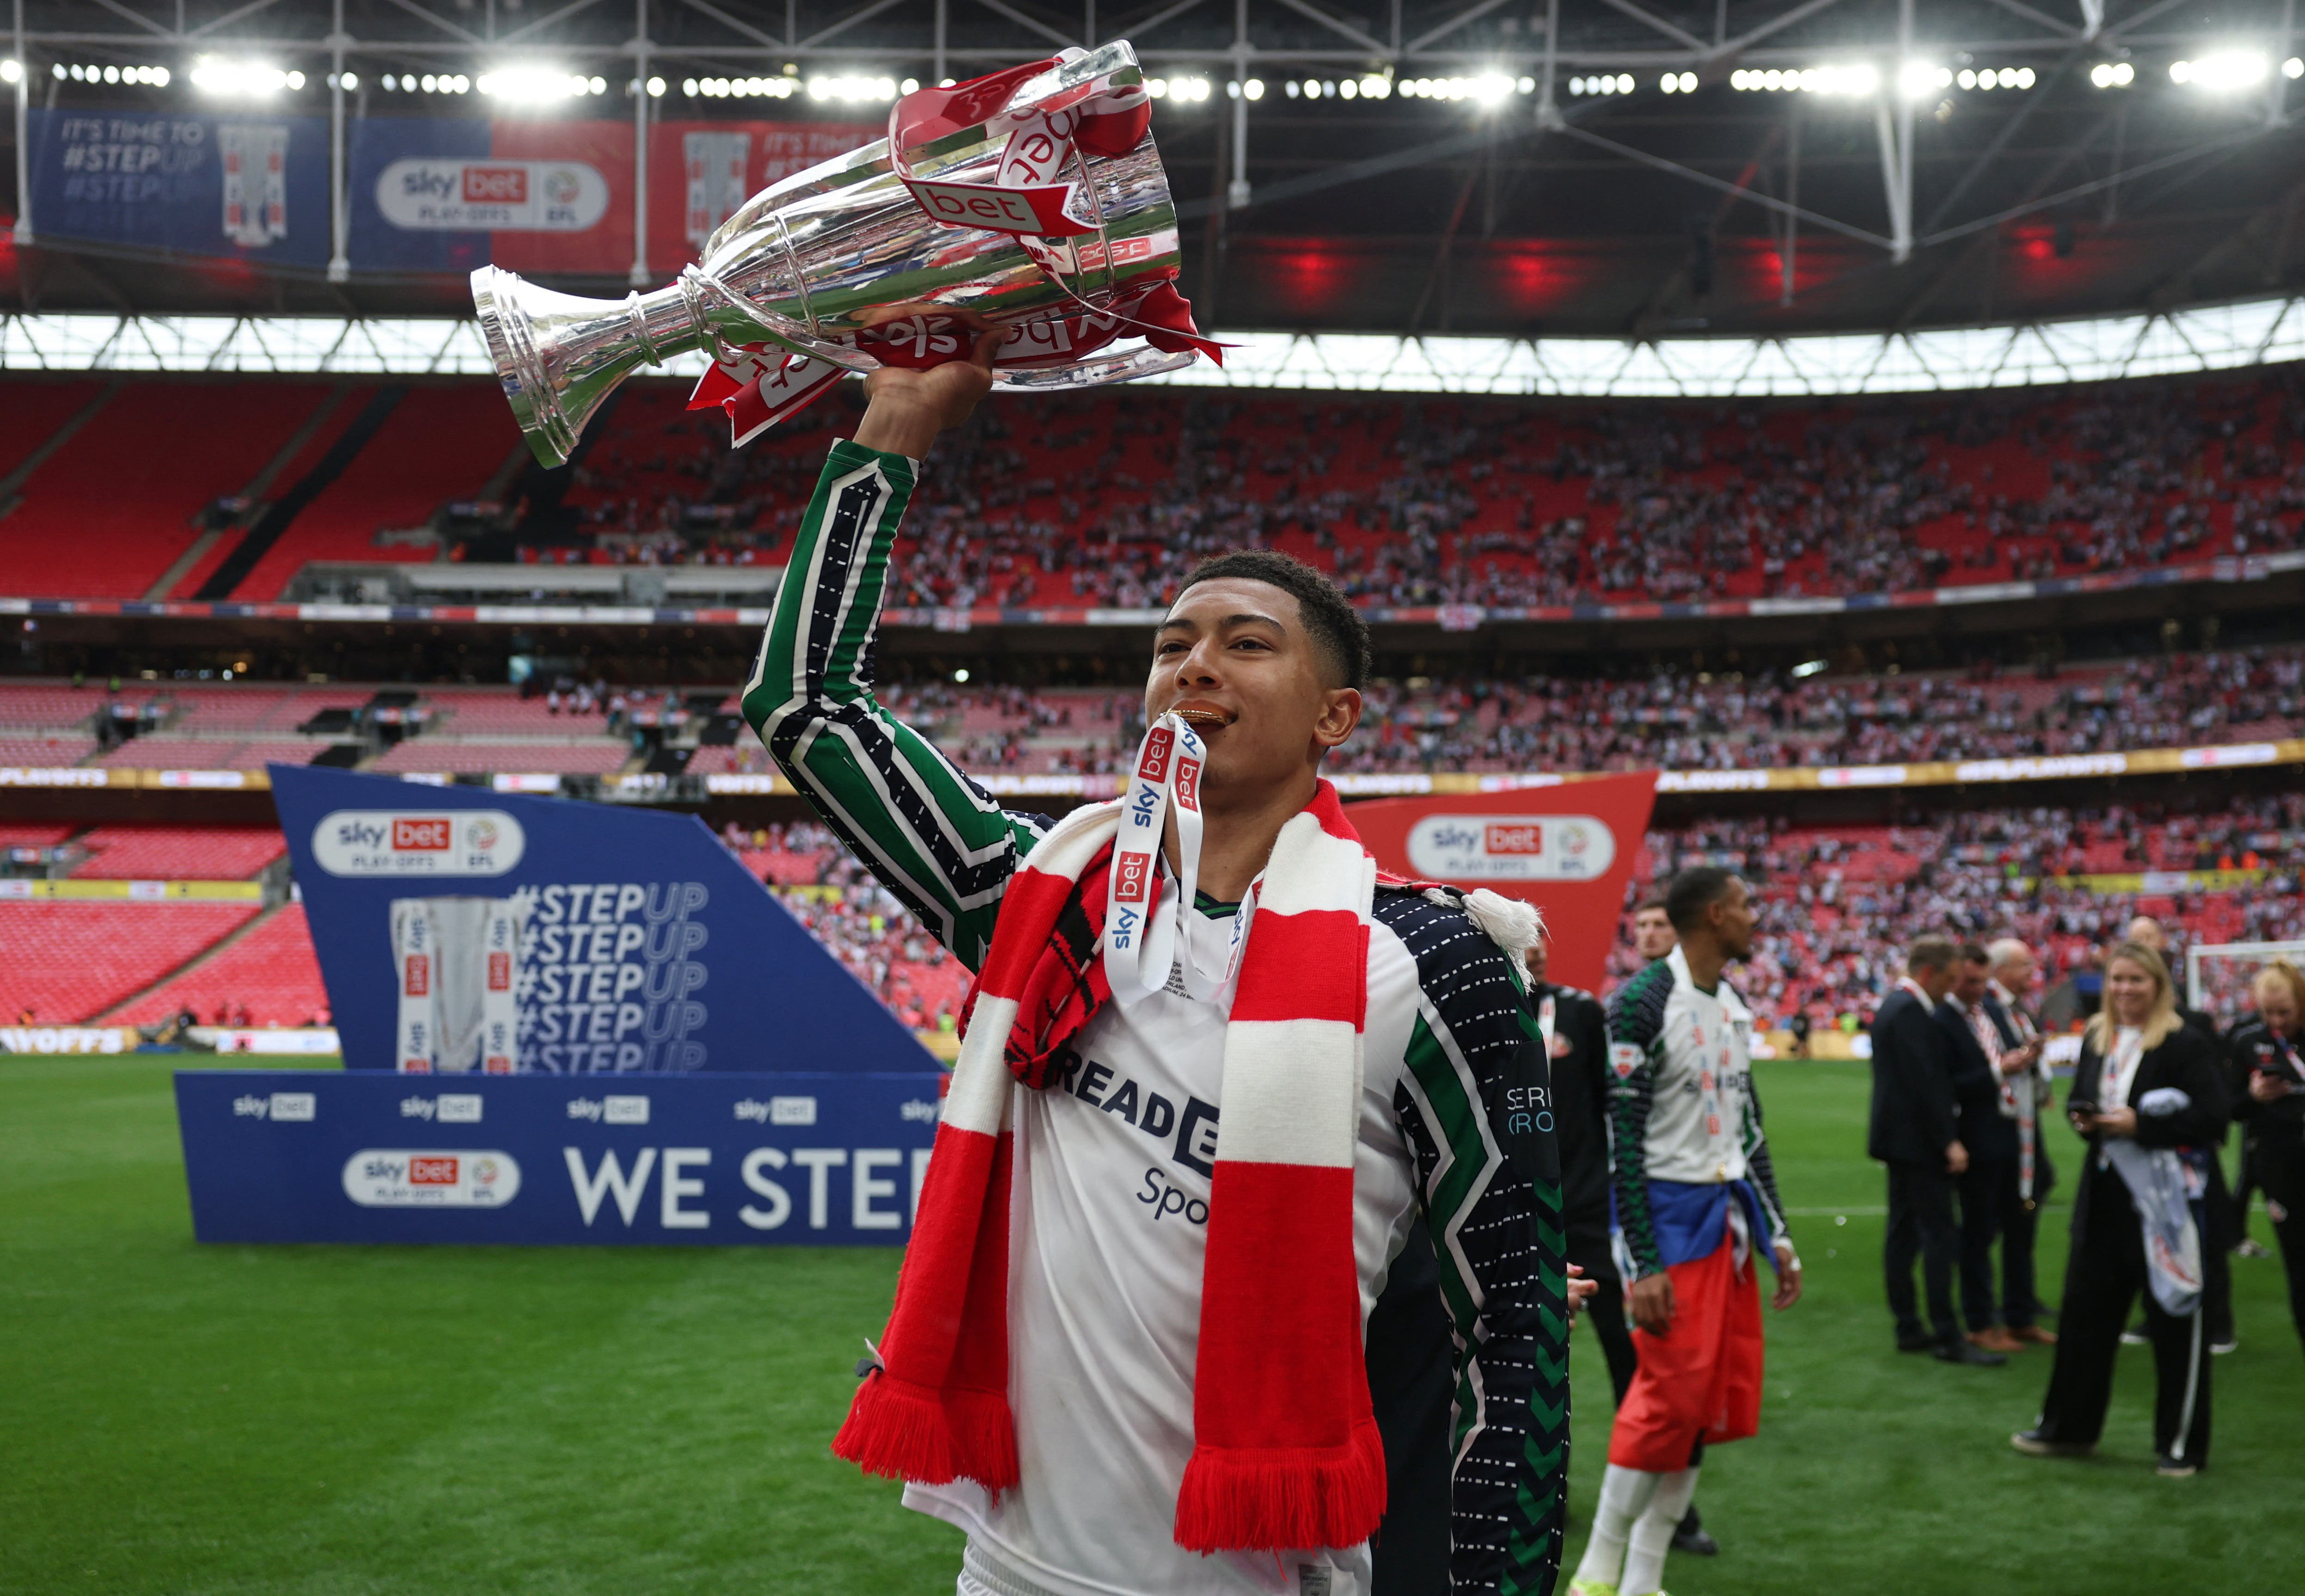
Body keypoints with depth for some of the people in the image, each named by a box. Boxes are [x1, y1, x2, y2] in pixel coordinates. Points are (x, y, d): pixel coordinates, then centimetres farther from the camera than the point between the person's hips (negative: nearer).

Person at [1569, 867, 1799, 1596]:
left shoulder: (1734, 1007, 12)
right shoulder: (1641, 1003, -13)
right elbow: (1622, 1137, -16)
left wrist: (1778, 1237, 16)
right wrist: (1643, 1263, -19)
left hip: (1728, 1216, 8)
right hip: (1669, 1214, -8)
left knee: (1720, 1397, 6)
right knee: (1671, 1395, -10)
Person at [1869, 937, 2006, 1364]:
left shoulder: (1896, 1005, 15)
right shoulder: (1911, 1012, -17)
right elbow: (1926, 1083, -22)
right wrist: (1949, 1141, -19)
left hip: (1900, 1139, 11)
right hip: (1918, 1141, -11)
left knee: (1903, 1234, 11)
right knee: (1940, 1236, -8)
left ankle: (1908, 1329, 16)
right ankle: (1947, 1338, -7)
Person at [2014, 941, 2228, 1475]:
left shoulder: (2186, 1045, -10)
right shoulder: (2096, 1039, 11)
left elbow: (2210, 1118, -17)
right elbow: (2079, 1099, 22)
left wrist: (2139, 1125, -22)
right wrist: (2083, 1117, -1)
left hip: (2164, 1200, -7)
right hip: (2104, 1196, 7)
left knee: (2174, 1321, 1)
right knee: (2084, 1310, 12)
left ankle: (2181, 1445, 13)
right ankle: (2068, 1427, 25)